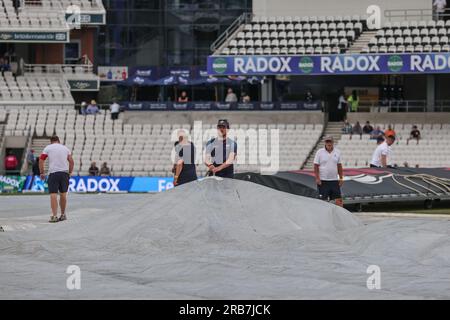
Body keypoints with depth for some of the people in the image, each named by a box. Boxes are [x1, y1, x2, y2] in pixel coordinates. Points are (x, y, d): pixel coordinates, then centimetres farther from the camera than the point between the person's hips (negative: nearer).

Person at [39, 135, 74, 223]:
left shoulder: (48, 148, 7)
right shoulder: (65, 148, 14)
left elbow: (41, 161, 0)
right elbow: (71, 162, 10)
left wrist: (42, 173, 5)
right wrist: (70, 173, 17)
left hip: (53, 173, -3)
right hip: (64, 172, 3)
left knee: (53, 195, -5)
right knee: (63, 194, 14)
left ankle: (54, 216, -15)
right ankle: (63, 215, 23)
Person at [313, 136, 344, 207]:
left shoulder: (337, 152, 7)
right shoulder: (320, 152, -3)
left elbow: (339, 166, 13)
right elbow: (316, 166, -4)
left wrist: (341, 178, 8)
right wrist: (317, 178, -12)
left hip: (334, 180, 3)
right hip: (323, 181, -3)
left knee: (339, 199, -2)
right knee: (323, 200, -1)